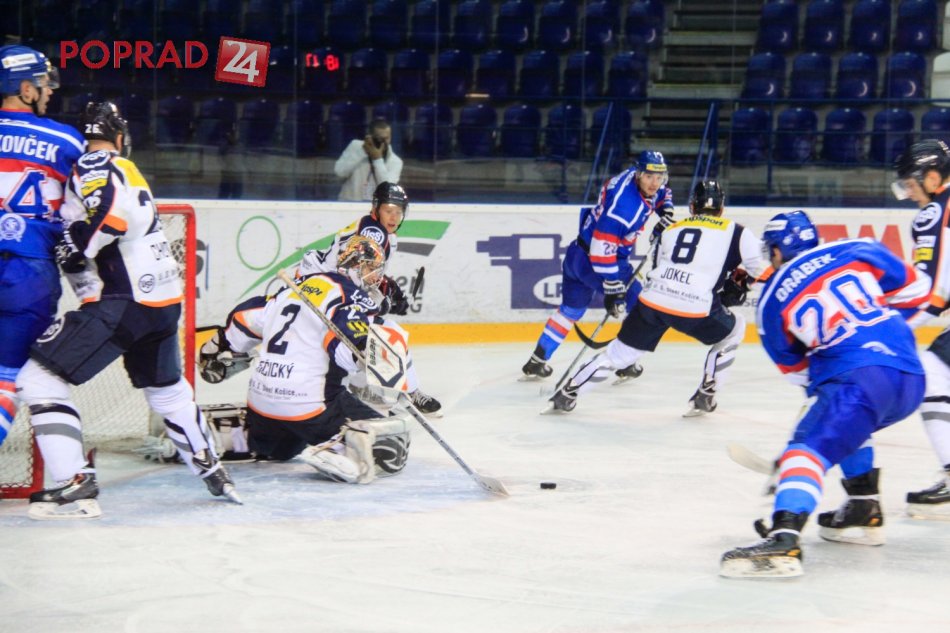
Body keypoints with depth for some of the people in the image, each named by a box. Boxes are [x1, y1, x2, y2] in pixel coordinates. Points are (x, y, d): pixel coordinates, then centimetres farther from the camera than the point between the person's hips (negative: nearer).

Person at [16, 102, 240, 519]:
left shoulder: (94, 168, -8)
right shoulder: (130, 173, 20)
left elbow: (111, 210, -25)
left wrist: (75, 250, -17)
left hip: (124, 302, -9)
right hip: (164, 301, 9)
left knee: (40, 378, -7)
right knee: (167, 390, 30)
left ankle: (75, 486, -15)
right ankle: (212, 471, 39)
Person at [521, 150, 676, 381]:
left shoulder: (638, 177, -3)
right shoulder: (627, 203, -30)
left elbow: (661, 193, 22)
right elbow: (602, 246, -32)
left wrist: (666, 211, 2)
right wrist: (613, 288, -30)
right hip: (592, 260, -10)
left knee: (571, 309, 23)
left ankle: (536, 362, 27)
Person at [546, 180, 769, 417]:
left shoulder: (671, 230, 25)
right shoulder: (734, 231, 10)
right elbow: (761, 268, 12)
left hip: (652, 299, 4)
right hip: (695, 309, -3)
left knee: (621, 350, 19)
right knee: (734, 329, 25)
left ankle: (566, 394, 18)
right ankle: (704, 397, 21)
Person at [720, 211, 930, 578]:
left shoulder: (772, 301, 11)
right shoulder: (860, 252, 14)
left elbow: (793, 367, 21)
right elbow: (916, 289, 19)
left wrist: (816, 381, 40)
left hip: (859, 380, -6)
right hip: (912, 379, 6)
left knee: (808, 448, -11)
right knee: (845, 423, 32)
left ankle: (783, 540, -35)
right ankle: (864, 513, 32)